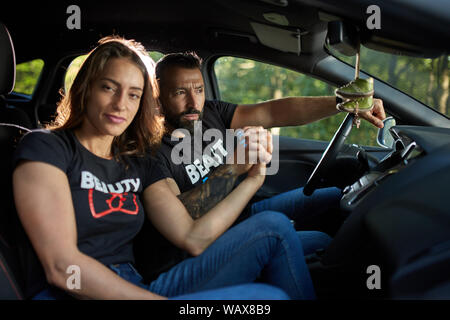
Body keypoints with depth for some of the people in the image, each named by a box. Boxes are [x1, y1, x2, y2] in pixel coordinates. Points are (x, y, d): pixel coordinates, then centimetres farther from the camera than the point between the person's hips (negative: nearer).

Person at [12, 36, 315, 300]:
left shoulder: (138, 162, 15)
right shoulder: (45, 147, -4)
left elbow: (193, 238, 6)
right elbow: (61, 266, -14)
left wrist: (254, 178, 5)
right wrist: (151, 299, -19)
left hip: (137, 288, 7)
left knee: (274, 226, -2)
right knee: (268, 296, -24)